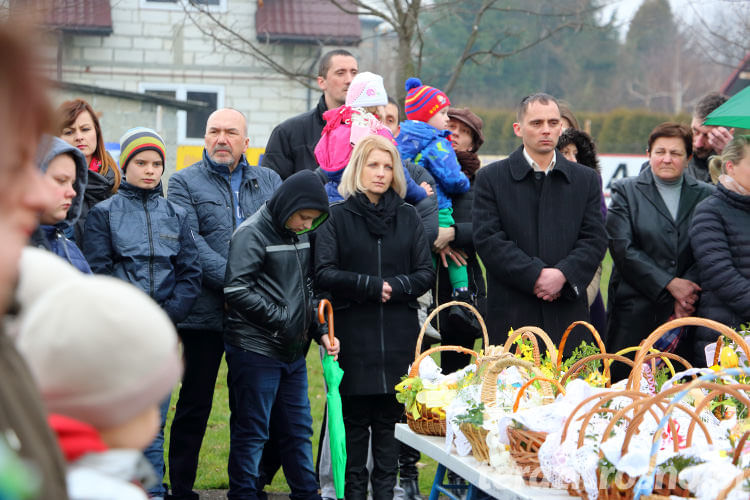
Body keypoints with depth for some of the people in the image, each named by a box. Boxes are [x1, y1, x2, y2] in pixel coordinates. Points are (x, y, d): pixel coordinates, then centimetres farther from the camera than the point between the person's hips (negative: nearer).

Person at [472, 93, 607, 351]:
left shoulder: (586, 179, 13)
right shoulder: (490, 178, 5)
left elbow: (595, 239, 6)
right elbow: (488, 239, -4)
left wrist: (563, 274, -12)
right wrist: (534, 275, -14)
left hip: (568, 311, 2)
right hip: (511, 314, -2)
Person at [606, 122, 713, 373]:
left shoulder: (704, 195, 11)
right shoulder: (626, 191, 5)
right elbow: (623, 248, -6)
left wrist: (687, 293, -12)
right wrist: (669, 284, -11)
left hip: (687, 314, 2)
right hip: (635, 311, -1)